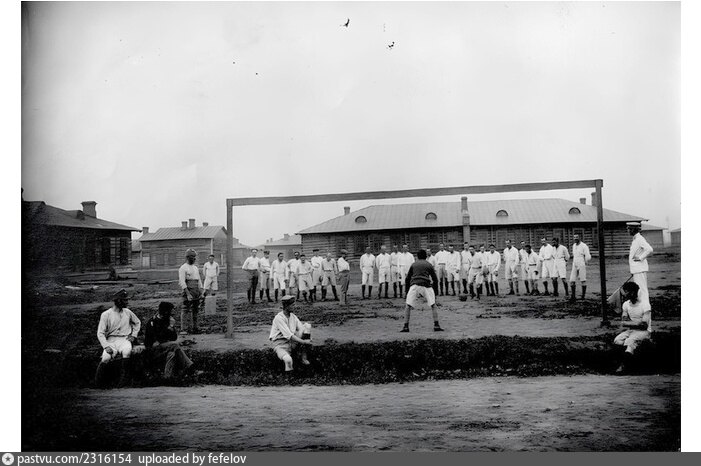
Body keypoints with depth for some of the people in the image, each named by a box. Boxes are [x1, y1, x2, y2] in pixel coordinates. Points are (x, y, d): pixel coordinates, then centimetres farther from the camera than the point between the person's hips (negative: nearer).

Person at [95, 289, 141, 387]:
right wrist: (106, 346, -17)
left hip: (125, 340, 2)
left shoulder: (128, 312, 12)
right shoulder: (106, 315, 0)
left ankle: (124, 377, -23)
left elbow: (137, 322, 28)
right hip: (111, 340, -2)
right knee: (106, 358, -29)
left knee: (127, 351, -34)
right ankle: (98, 384, -6)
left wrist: (134, 335, 11)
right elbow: (100, 333, -3)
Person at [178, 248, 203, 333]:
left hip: (197, 292, 7)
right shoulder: (183, 268, -6)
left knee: (195, 311, 8)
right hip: (188, 291, -7)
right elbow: (182, 282, -14)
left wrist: (201, 293, 12)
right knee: (186, 310, -8)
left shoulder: (195, 268, 18)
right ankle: (183, 329, -7)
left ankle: (194, 328, 13)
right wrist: (188, 294, -22)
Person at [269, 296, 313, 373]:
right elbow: (289, 335, -24)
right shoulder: (279, 318, -18)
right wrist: (304, 342, -25)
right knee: (288, 360, -38)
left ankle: (304, 358, -8)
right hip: (280, 345, -7)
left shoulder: (293, 316, 5)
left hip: (292, 343, 7)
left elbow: (302, 329, 3)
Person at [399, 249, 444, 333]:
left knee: (408, 306, 8)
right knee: (433, 306, 10)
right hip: (426, 285, 0)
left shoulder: (413, 264, 21)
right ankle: (436, 325, 1)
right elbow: (435, 279, 15)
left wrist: (407, 291, 25)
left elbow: (407, 278, 19)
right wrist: (435, 292, 20)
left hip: (414, 285, 1)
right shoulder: (429, 265, 18)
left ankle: (405, 327, -1)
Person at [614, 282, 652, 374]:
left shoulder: (644, 306, -16)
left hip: (644, 331, -6)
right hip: (631, 330, 6)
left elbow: (644, 325, -19)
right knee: (617, 340, -20)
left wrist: (628, 323, -16)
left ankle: (624, 365, -33)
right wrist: (636, 323, -16)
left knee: (630, 341, -33)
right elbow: (623, 321, 3)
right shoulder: (626, 304, 4)